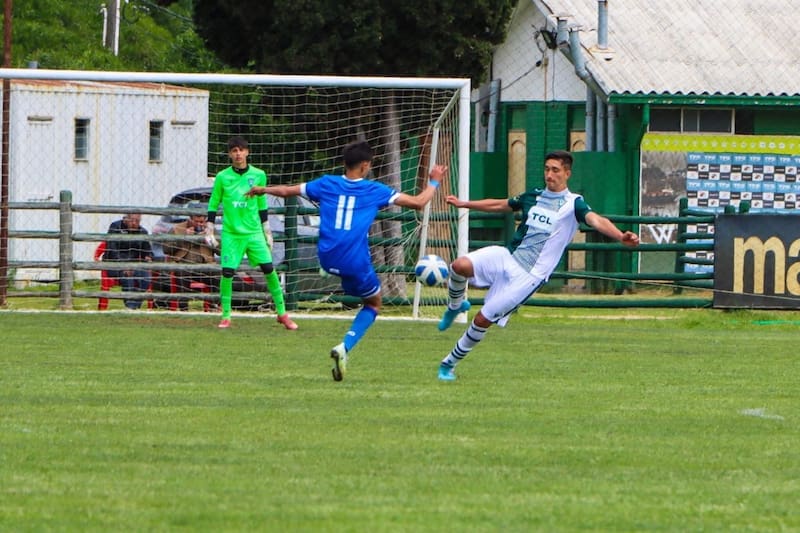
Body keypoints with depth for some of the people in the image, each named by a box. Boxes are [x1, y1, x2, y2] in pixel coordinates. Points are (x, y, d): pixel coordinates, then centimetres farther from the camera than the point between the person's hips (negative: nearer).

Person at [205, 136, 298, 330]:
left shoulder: (258, 175, 3)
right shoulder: (222, 177, 0)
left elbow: (262, 205, 12)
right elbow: (213, 205, 8)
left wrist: (267, 232, 14)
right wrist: (209, 231, 4)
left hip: (254, 232, 1)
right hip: (231, 233, -1)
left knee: (269, 269, -7)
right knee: (227, 272, -8)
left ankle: (282, 313, 3)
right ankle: (226, 317, 5)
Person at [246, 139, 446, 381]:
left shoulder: (326, 184, 6)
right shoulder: (374, 190, -1)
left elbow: (287, 190, 18)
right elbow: (418, 202, 3)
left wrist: (262, 189, 37)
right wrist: (434, 182, 21)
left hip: (327, 259, 4)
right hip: (355, 262, -4)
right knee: (373, 304, 17)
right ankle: (345, 347, -5)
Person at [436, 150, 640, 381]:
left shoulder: (573, 203, -5)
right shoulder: (533, 197, 13)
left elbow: (596, 220, -24)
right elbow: (500, 205, 31)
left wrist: (620, 236, -44)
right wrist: (463, 204, 36)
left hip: (528, 275, -4)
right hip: (507, 256, 4)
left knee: (483, 320, -6)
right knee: (460, 266, -23)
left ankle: (450, 363, 14)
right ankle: (455, 306, 10)